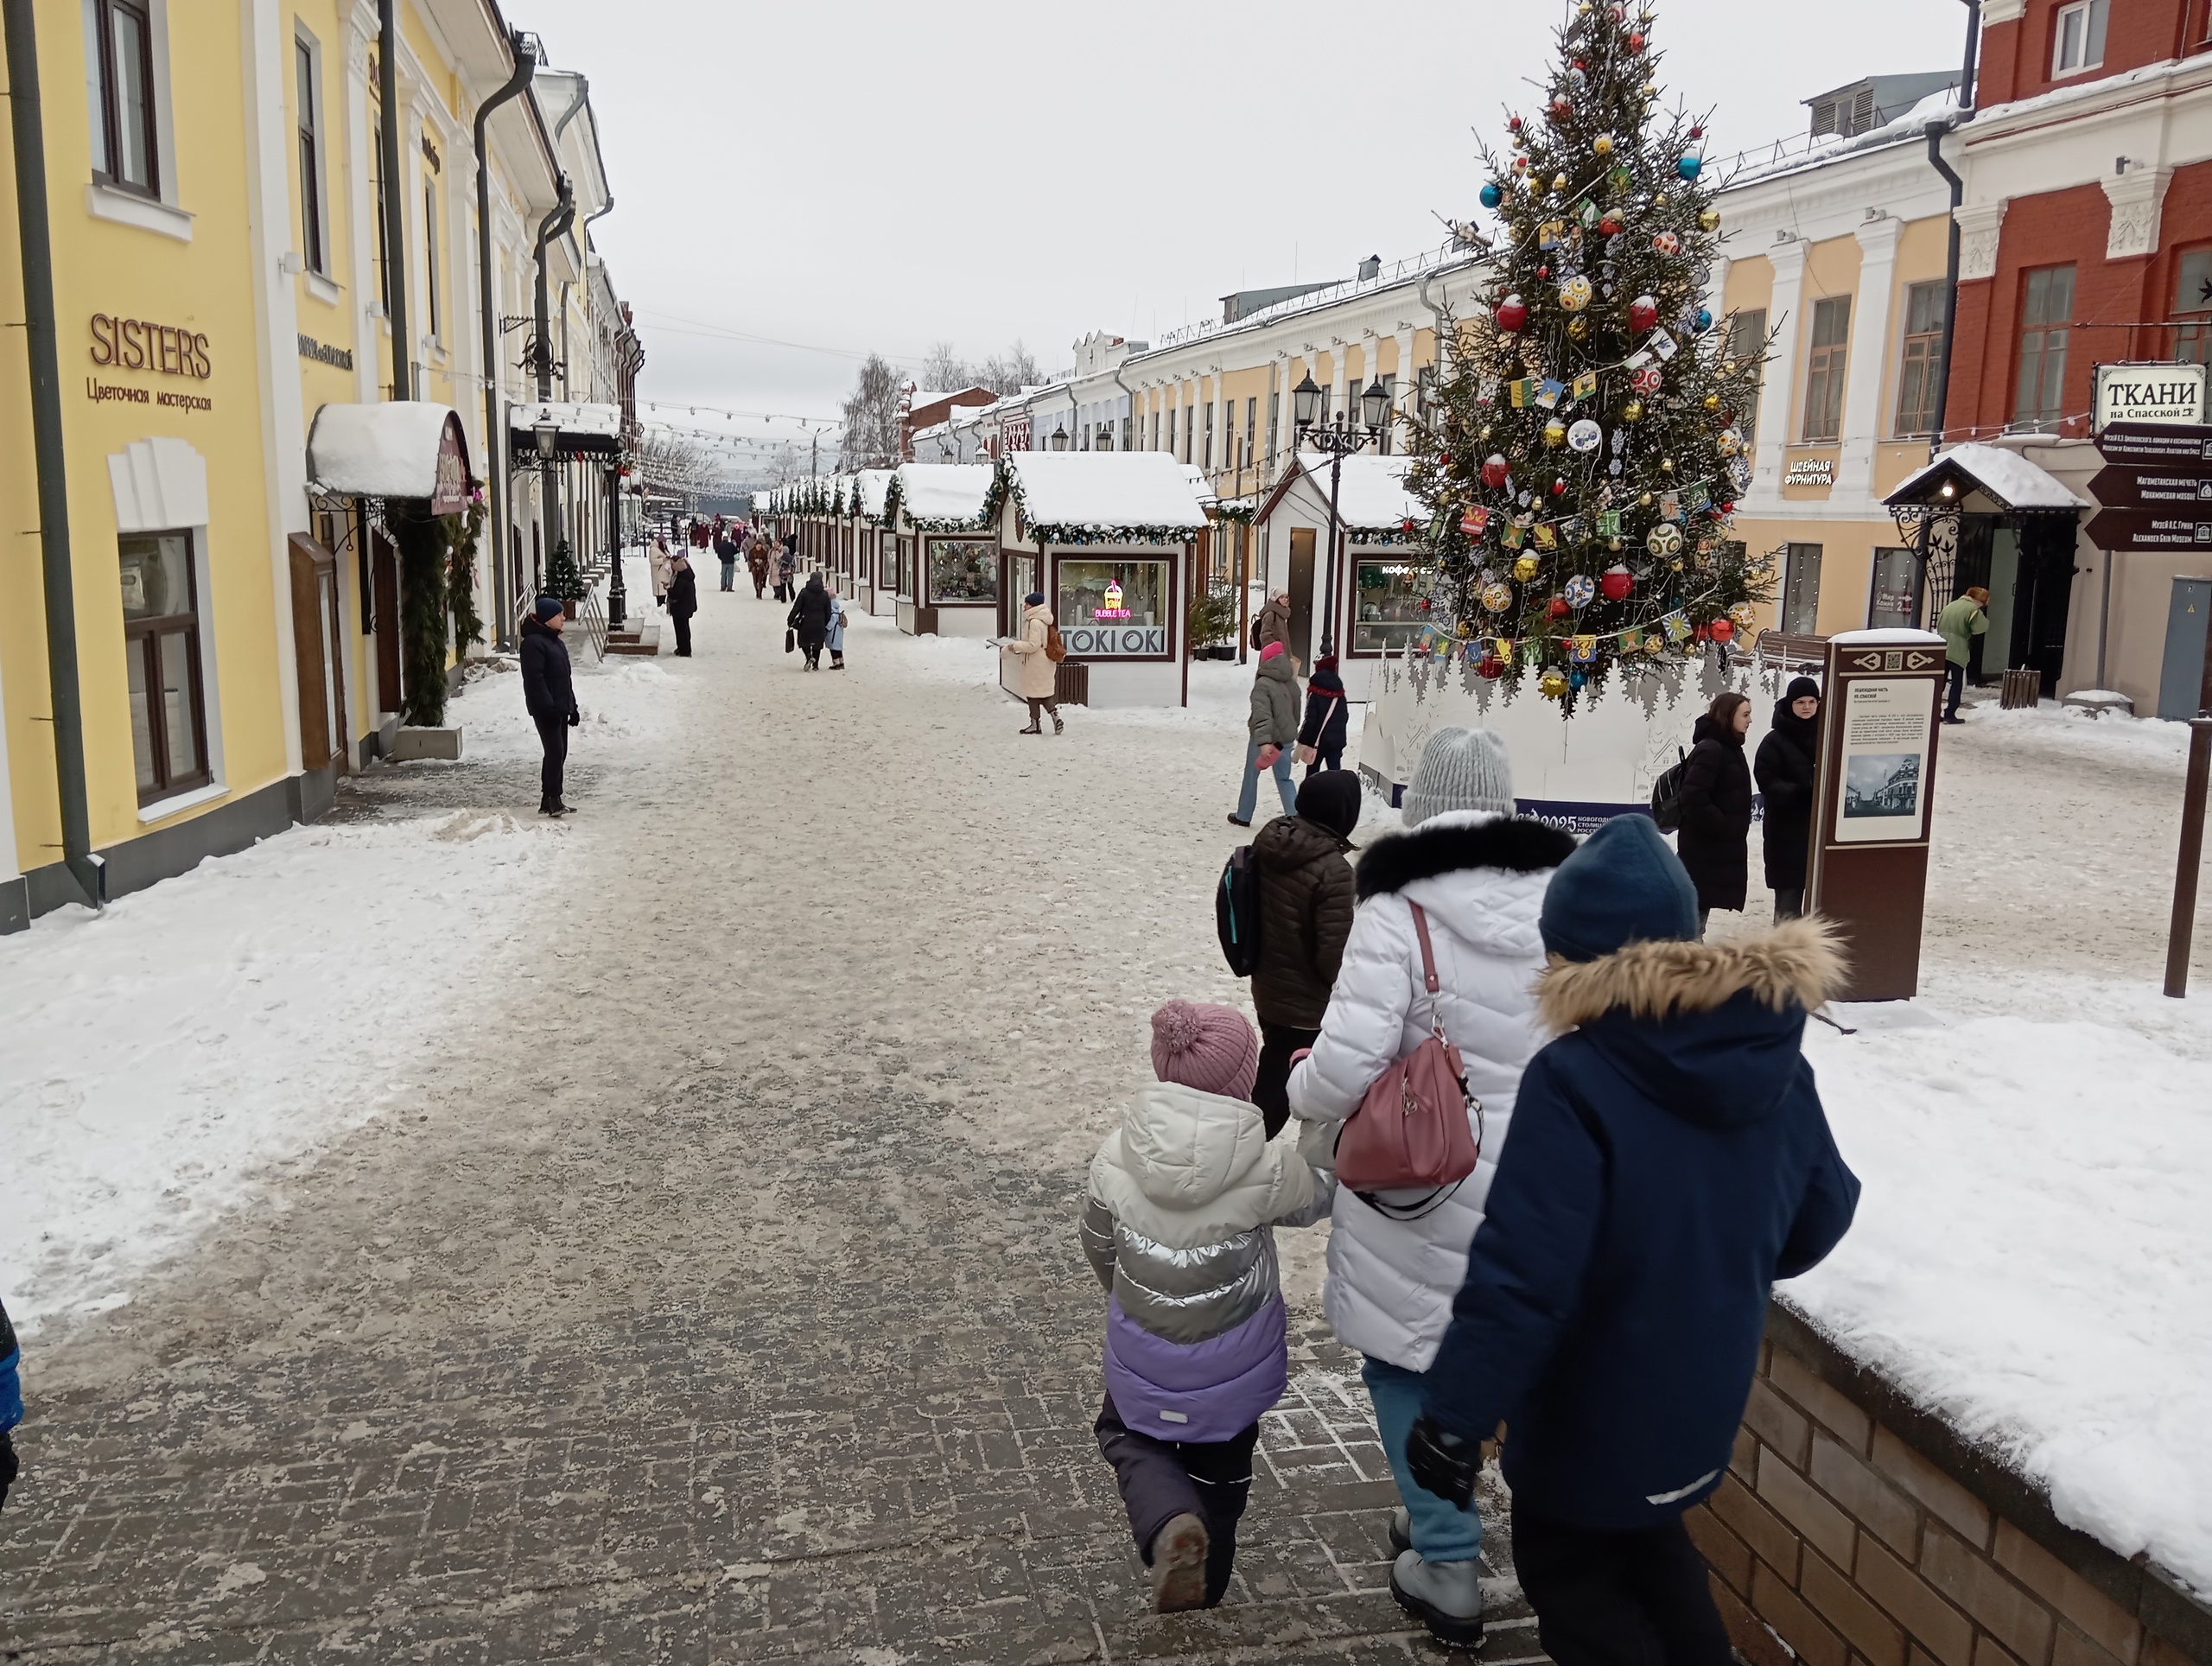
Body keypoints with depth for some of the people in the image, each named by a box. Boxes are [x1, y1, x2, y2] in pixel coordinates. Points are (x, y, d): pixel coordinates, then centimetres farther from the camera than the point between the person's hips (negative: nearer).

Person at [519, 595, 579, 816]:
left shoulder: (556, 642, 16)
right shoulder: (533, 643, -14)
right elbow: (535, 680, -20)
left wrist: (572, 706, 19)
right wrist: (548, 707, -24)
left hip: (560, 707, 10)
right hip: (545, 709, -10)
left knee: (560, 753, 10)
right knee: (555, 752, -12)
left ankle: (552, 800, 16)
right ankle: (550, 800, -6)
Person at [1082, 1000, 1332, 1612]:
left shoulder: (1117, 1157, -19)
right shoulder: (1266, 1170, -26)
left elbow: (1099, 1246, -1)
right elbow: (1317, 1200, -2)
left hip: (1142, 1359, 1)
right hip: (1233, 1366, 0)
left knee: (1124, 1431, 27)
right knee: (1220, 1465, 26)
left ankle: (1169, 1522, 0)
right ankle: (1206, 1579, 43)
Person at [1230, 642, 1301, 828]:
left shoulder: (1263, 684, -18)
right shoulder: (1292, 684, 6)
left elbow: (1262, 715, -27)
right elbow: (1296, 712, 17)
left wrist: (1264, 741, -35)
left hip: (1264, 739, -6)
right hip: (1285, 738, 6)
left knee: (1251, 776, 11)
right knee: (1284, 779, 10)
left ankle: (1243, 817, 22)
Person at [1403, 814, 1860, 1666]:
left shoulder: (1575, 1081, -28)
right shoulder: (1777, 1059, -6)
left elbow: (1522, 1273, -30)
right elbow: (1822, 1211, 7)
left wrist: (1454, 1415, -20)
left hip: (1596, 1402, -6)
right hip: (1705, 1387, 7)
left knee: (1570, 1573, 18)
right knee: (1646, 1539, 31)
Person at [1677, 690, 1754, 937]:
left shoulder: (1729, 748, 14)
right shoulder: (1710, 749, -17)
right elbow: (1694, 799, -26)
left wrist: (1733, 830, 11)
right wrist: (1724, 828, -19)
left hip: (1717, 846, 10)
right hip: (1705, 847, -10)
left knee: (1700, 907, 15)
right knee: (1696, 910, -5)